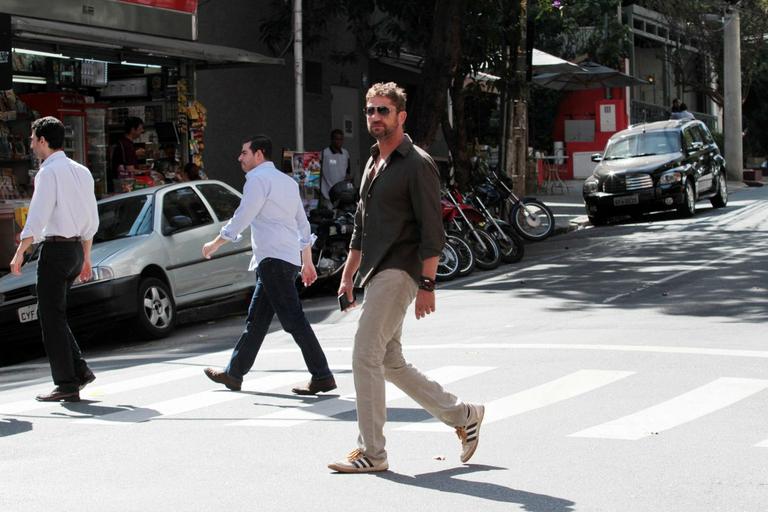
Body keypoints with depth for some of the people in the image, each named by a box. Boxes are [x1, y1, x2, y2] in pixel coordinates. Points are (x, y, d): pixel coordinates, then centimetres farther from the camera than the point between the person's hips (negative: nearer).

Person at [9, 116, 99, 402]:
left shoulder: (49, 172, -11)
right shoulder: (81, 172, 14)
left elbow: (37, 218, -18)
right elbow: (92, 220, 16)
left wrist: (20, 253, -15)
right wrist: (86, 257, 21)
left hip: (55, 247, -8)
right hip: (76, 247, 8)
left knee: (51, 316, -2)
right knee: (54, 314, 17)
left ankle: (67, 384, -2)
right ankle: (79, 370, 12)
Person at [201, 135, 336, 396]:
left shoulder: (258, 179, -7)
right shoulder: (288, 181, 21)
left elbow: (242, 218, -11)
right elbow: (303, 224, 22)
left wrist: (214, 244, 1)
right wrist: (307, 262, 25)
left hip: (273, 258, -10)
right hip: (291, 257, 10)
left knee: (293, 319, -12)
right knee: (256, 318, 15)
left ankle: (322, 376, -15)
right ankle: (234, 373, 22)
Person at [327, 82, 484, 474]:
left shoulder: (417, 164, -9)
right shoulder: (372, 164, 18)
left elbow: (432, 229, -13)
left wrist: (427, 284, -18)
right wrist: (348, 275, 21)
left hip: (399, 273, -9)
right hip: (376, 275, 9)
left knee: (365, 356, -12)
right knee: (389, 362, 12)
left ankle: (371, 452, -4)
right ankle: (461, 415, 24)